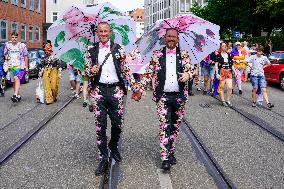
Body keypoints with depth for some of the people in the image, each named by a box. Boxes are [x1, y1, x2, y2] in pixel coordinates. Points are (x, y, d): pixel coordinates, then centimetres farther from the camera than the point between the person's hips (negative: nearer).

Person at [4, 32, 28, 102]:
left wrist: (26, 67, 3)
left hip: (20, 65, -5)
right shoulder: (7, 45, 8)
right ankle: (18, 96, 23)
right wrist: (6, 56, -1)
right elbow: (5, 53, 23)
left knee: (17, 78, -26)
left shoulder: (22, 45, 0)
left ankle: (15, 95, -36)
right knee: (13, 82, 10)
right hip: (11, 66, 5)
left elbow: (25, 57, 4)